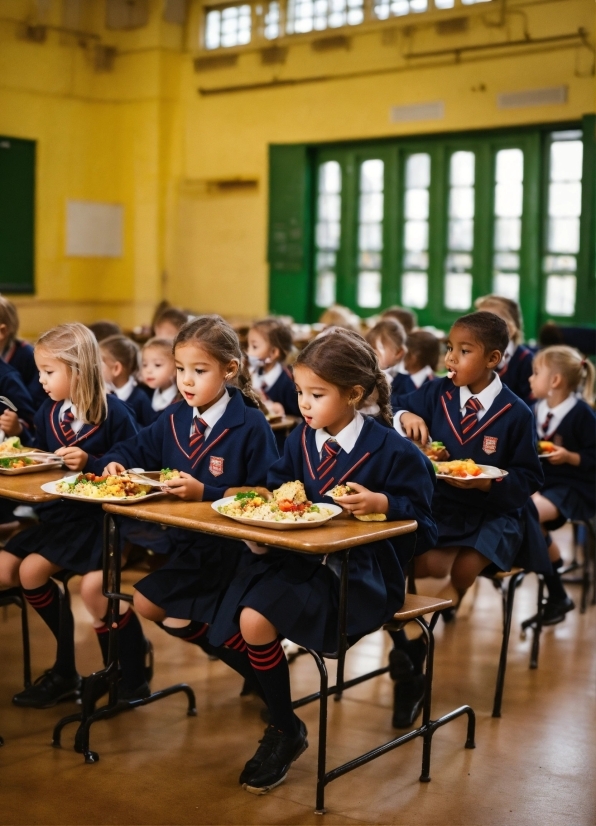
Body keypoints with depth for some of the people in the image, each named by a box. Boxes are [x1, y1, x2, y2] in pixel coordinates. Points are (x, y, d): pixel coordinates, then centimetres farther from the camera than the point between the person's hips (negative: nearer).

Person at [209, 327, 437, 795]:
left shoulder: (393, 452, -8)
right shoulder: (300, 441, 10)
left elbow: (420, 519, -7)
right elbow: (279, 488, 18)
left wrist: (381, 503, -25)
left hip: (361, 571, -7)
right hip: (299, 558, 7)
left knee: (256, 621, -24)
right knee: (229, 630, -12)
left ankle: (286, 732, -1)